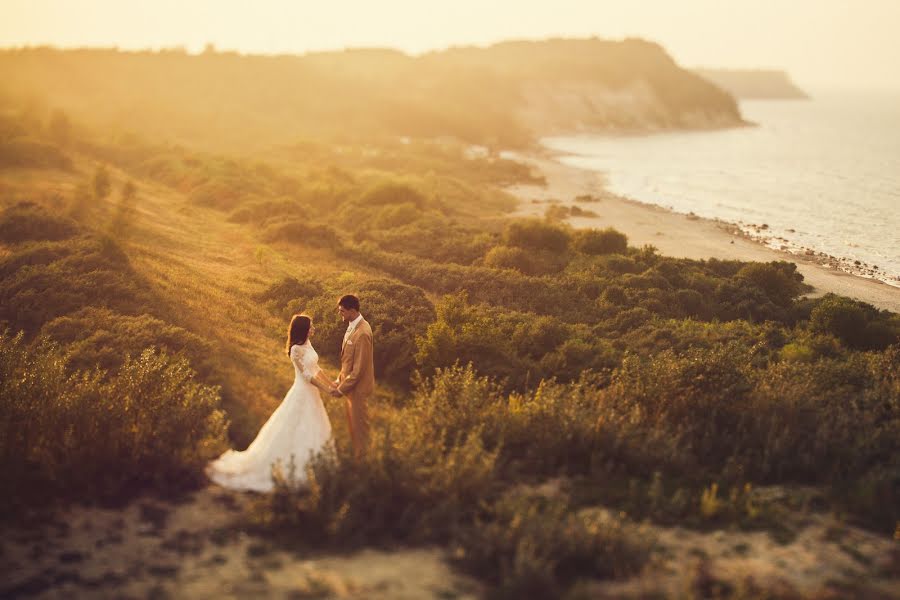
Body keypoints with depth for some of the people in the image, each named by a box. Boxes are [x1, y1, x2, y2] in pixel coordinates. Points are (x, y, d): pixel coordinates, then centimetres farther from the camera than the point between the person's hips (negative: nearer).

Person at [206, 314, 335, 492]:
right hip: (302, 394, -9)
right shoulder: (296, 349, -21)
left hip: (311, 393, 9)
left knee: (313, 433, 14)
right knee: (295, 432, -2)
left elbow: (316, 369, 11)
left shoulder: (307, 344, 6)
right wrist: (327, 390, -19)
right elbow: (307, 375, -22)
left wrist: (332, 385, 7)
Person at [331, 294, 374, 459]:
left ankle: (360, 458, 21)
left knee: (359, 424, 7)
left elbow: (358, 368, -25)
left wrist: (342, 389, -18)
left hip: (358, 386, -9)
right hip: (351, 383, 9)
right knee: (352, 422, 21)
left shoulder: (362, 333, -28)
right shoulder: (353, 326, 2)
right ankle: (355, 453, 35)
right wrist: (340, 380, 13)